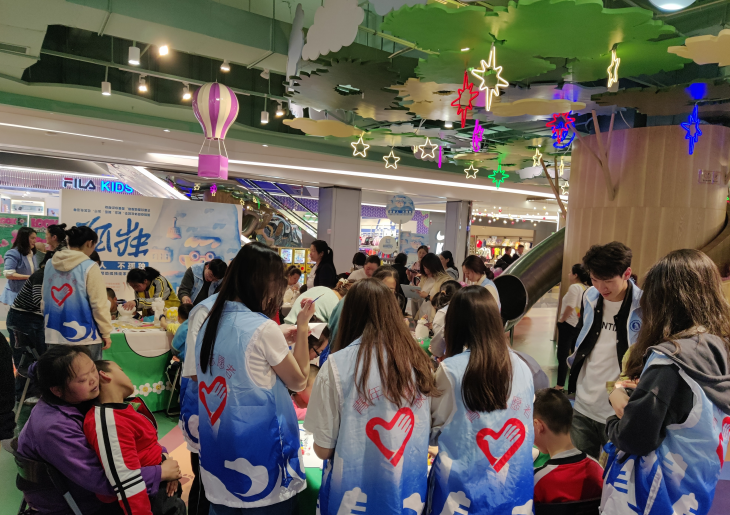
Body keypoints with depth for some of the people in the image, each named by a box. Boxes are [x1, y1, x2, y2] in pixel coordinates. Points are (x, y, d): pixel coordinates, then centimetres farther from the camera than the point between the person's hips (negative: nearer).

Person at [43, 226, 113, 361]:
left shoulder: (50, 264, 6)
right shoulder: (89, 267, -12)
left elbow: (45, 300, 13)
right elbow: (98, 304, -11)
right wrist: (106, 333, -2)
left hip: (54, 335, 6)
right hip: (83, 337, -5)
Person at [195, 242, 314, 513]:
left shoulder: (211, 322, 2)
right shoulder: (263, 328, -20)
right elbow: (299, 381, -7)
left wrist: (284, 338, 13)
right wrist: (302, 327, -3)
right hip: (259, 456, -7)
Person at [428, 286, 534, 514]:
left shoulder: (450, 370, -16)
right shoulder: (521, 367, -5)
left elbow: (434, 431, -3)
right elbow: (526, 425, 7)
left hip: (463, 485, -3)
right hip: (514, 483, 3)